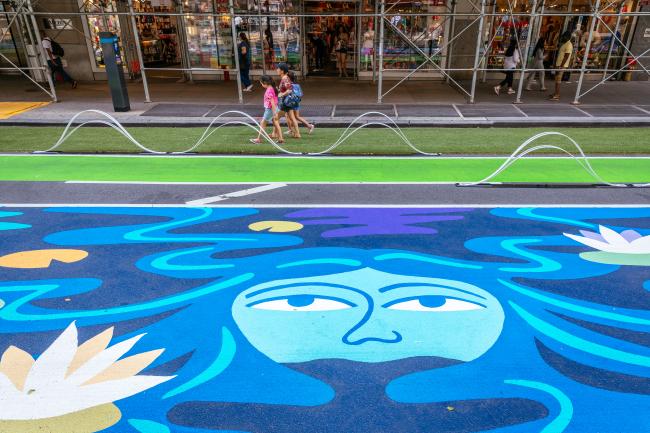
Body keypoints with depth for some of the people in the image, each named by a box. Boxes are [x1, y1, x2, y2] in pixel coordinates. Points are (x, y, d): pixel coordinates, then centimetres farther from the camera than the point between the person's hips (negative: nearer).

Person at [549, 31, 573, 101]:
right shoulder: (563, 44, 17)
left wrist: (561, 66, -24)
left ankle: (557, 95, -10)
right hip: (558, 64, 10)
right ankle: (556, 94, 20)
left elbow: (566, 57, -19)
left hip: (562, 65, -10)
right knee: (557, 79, 13)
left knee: (558, 79, -10)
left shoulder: (569, 45, -13)